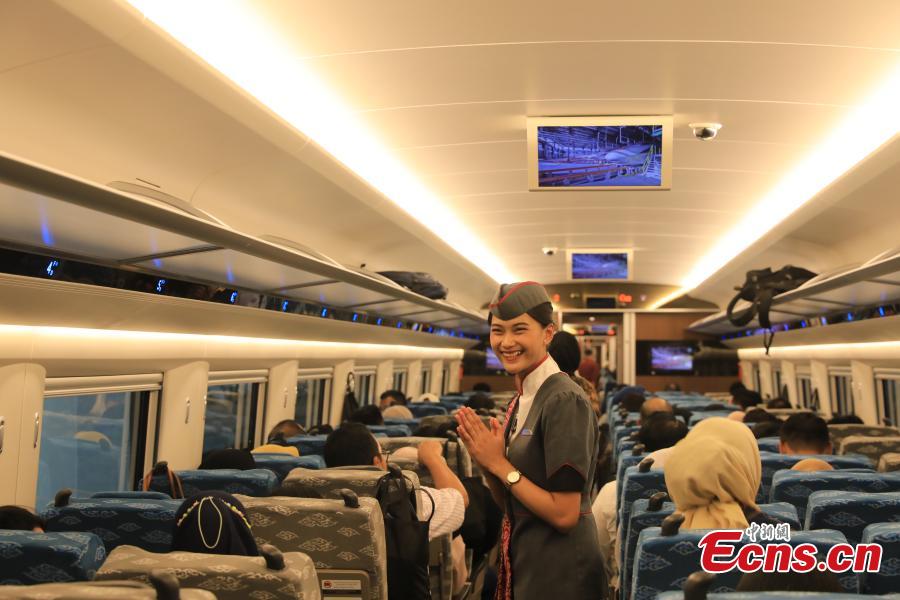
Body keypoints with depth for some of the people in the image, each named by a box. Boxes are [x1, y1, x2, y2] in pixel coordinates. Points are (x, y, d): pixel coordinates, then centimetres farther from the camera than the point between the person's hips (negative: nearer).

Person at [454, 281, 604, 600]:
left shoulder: (565, 400, -20)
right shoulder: (520, 401, 4)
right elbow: (508, 502, 9)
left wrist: (500, 464, -18)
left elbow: (565, 514, -22)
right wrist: (484, 458, -8)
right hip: (523, 561, 8)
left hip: (559, 572, -8)